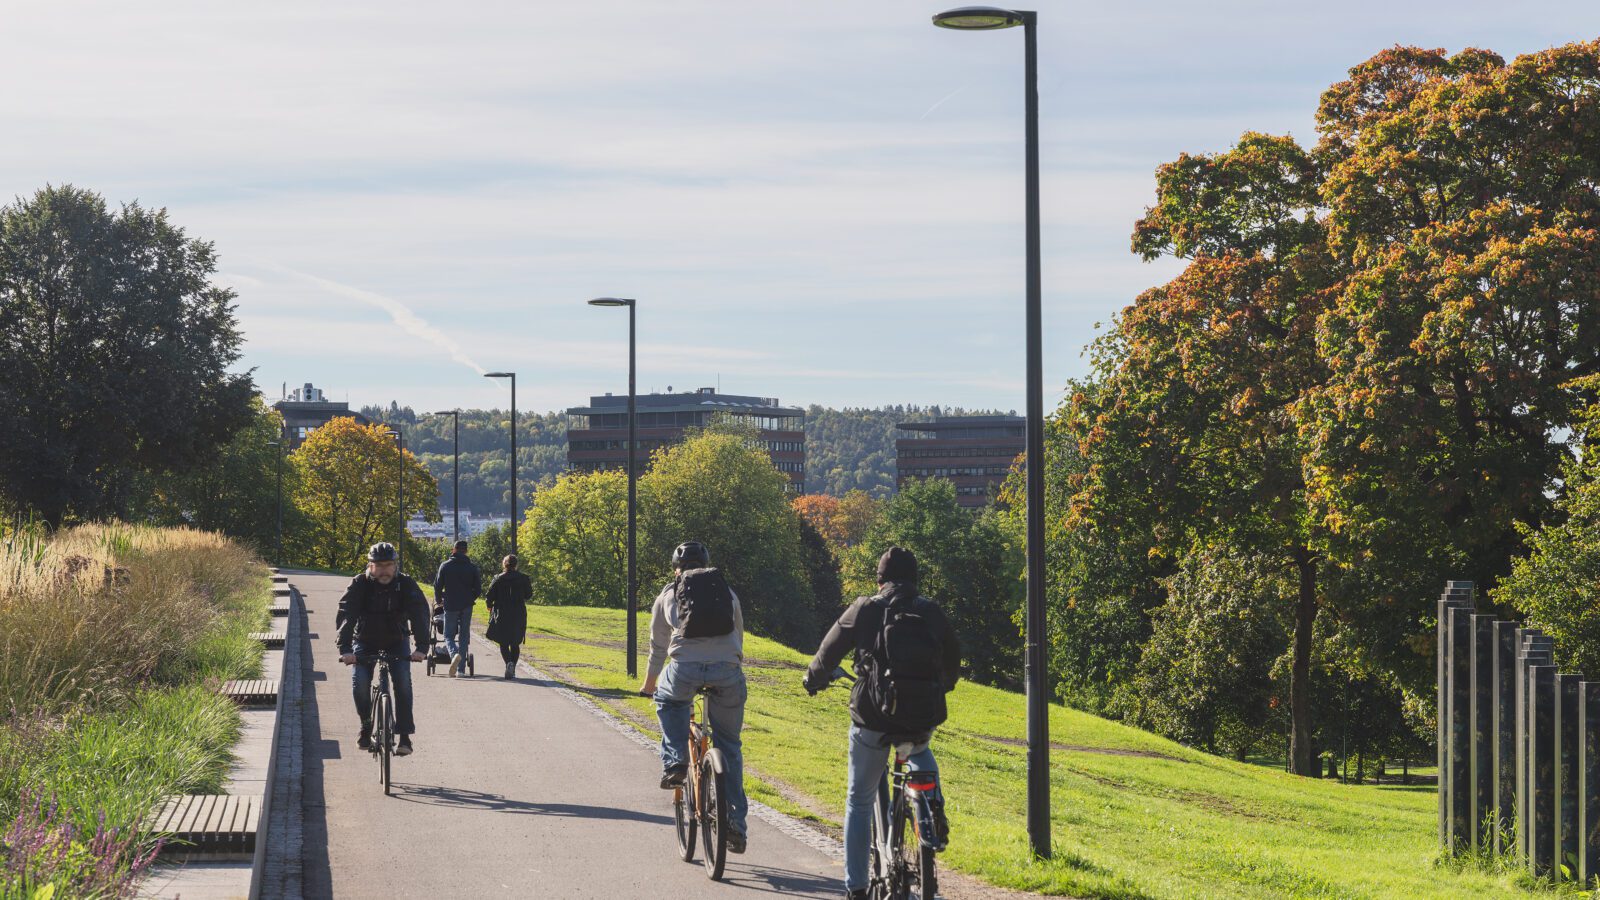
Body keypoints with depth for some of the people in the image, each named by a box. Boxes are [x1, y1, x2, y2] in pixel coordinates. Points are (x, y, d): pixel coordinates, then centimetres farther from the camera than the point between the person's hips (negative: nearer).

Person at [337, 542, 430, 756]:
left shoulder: (406, 584, -16)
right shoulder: (360, 584, -18)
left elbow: (419, 614, -25)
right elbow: (346, 615, -27)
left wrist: (421, 647, -39)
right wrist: (345, 649, -41)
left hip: (396, 642, 0)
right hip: (365, 641, 0)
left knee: (403, 680, -21)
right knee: (360, 680, -21)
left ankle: (405, 736, -16)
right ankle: (366, 726, 2)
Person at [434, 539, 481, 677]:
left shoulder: (445, 566, -1)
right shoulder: (472, 568, 2)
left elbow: (437, 585, 0)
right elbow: (478, 588, 4)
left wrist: (439, 600, 18)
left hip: (450, 605, -2)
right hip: (467, 606, 2)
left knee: (449, 635, 5)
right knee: (463, 636, 10)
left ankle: (454, 654, -27)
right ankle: (461, 668, 7)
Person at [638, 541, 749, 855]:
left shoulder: (668, 595, 24)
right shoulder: (728, 593, 28)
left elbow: (658, 648, 32)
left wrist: (648, 686, 48)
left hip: (685, 667, -2)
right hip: (727, 670, 2)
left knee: (668, 701, 34)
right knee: (729, 745, 18)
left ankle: (674, 762, 15)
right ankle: (735, 822, 16)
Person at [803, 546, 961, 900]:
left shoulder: (864, 610, 0)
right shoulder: (933, 613, 6)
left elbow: (827, 656, 8)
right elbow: (953, 666, 17)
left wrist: (814, 681, 30)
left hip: (873, 720, -2)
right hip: (924, 719, 2)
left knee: (859, 801, 16)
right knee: (920, 750, 39)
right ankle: (933, 805, 11)